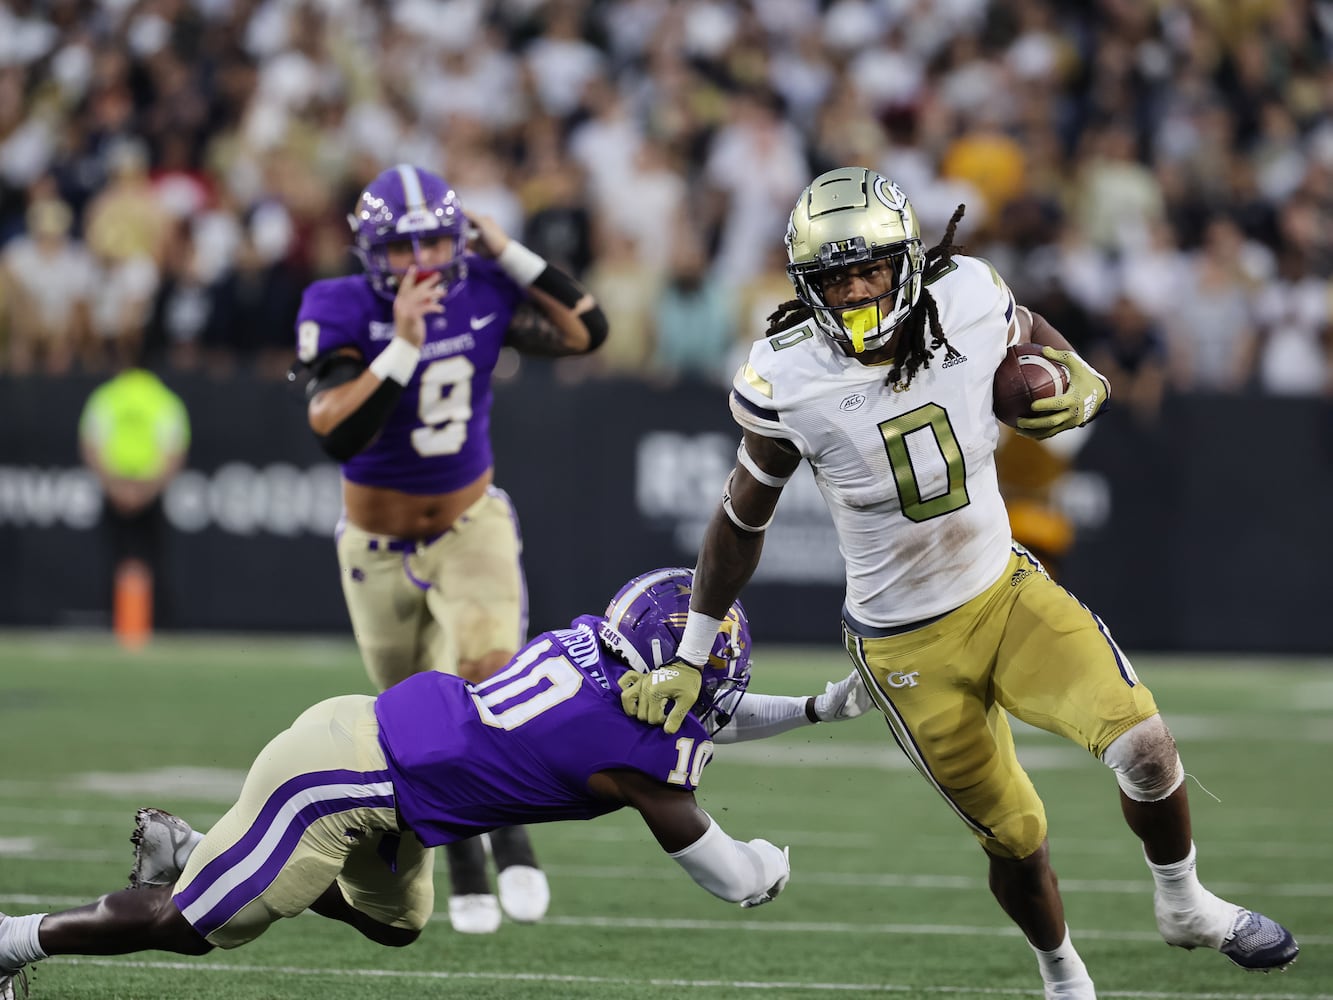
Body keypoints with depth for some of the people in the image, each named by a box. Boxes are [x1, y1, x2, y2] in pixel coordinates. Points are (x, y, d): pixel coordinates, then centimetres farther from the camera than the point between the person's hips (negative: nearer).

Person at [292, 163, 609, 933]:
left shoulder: (482, 294, -13)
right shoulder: (341, 312, -23)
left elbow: (586, 332, -7)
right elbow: (337, 434, -34)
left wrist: (511, 255, -15)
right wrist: (402, 347, -42)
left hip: (471, 527, 1)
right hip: (381, 546, -1)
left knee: (491, 671, -23)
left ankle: (510, 840, -7)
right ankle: (466, 870, 31)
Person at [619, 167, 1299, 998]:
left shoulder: (973, 305, -15)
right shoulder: (791, 385, -20)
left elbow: (1066, 369, 6)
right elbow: (741, 525, -4)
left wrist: (1080, 392, -20)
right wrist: (689, 662, 4)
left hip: (1009, 589, 2)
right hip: (910, 646, -2)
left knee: (1143, 745, -17)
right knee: (1015, 838, 5)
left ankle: (1185, 905, 11)